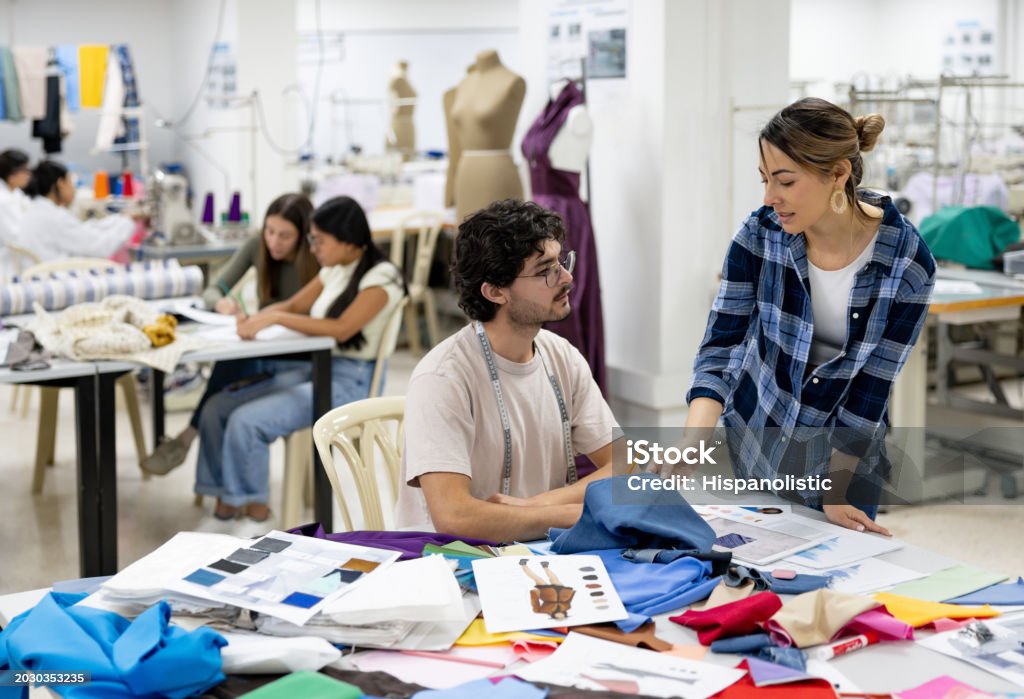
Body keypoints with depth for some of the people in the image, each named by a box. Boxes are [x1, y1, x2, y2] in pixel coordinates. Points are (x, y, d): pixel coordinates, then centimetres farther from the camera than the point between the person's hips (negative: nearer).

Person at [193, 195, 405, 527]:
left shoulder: (381, 276, -13)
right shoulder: (335, 270, 12)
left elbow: (342, 328, -25)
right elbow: (293, 305, 18)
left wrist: (276, 318, -25)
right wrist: (256, 318, -4)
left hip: (347, 380, -9)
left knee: (246, 421, -22)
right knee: (216, 408, -5)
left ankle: (251, 503, 0)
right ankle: (225, 496, 1)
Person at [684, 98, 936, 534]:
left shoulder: (907, 263, -21)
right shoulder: (760, 234, -16)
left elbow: (872, 384, -16)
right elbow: (720, 346, -16)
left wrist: (835, 492, -15)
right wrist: (693, 440, -32)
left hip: (845, 453, -2)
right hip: (752, 448, 2)